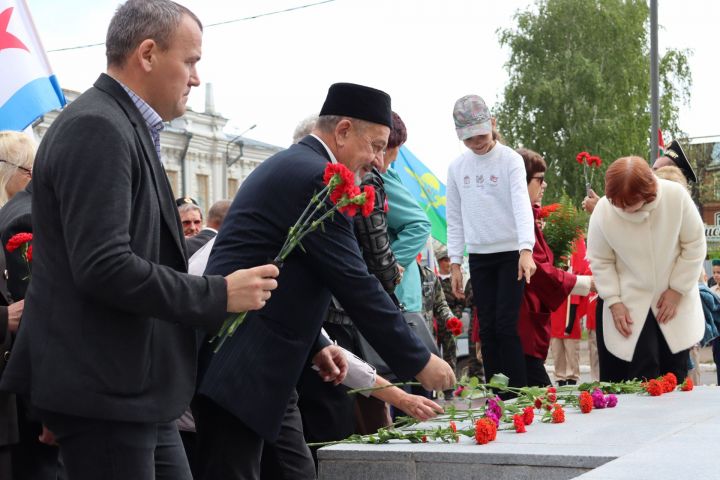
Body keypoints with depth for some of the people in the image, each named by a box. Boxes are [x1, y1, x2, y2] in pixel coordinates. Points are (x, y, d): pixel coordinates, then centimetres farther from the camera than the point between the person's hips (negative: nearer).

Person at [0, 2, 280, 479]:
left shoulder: (125, 128, 15)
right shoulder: (97, 129, -16)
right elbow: (103, 268, -25)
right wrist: (219, 294, -17)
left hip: (136, 388, 10)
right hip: (105, 390, -10)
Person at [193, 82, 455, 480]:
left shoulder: (290, 167, 18)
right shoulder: (314, 177, -15)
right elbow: (355, 285, -17)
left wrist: (315, 346, 19)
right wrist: (419, 362, -10)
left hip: (260, 368, 11)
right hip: (236, 370, -11)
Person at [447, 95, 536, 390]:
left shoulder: (510, 160, -7)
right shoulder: (457, 167, 6)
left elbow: (522, 205, -19)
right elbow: (455, 218, 11)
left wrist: (526, 250, -32)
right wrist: (455, 263, 5)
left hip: (511, 254, -4)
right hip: (479, 257, 4)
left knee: (506, 326, -9)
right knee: (487, 329, 4)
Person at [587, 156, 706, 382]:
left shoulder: (676, 196, -20)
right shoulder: (603, 211, -19)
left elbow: (695, 245, -8)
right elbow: (600, 262, -4)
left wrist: (677, 290, -8)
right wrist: (614, 302, -10)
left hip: (676, 299, 1)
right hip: (631, 305, -1)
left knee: (675, 376, 7)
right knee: (642, 379, -8)